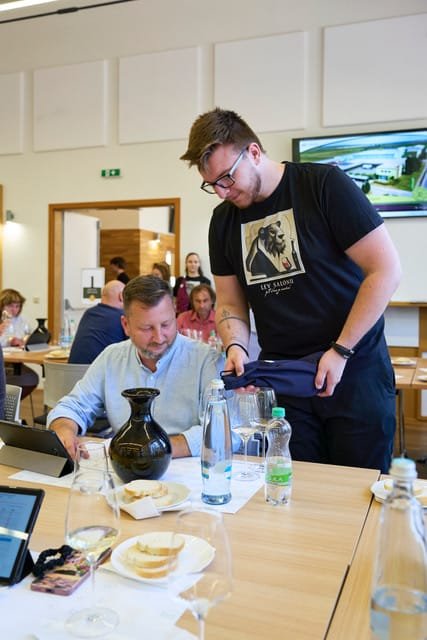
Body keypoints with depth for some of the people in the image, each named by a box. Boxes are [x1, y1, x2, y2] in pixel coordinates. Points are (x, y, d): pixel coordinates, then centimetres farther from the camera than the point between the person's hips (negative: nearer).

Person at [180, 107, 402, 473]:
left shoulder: (324, 186, -9)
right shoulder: (224, 220, 7)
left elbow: (386, 269, -11)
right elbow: (230, 303, 13)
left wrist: (340, 351, -13)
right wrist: (236, 347, -8)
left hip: (355, 372, -3)